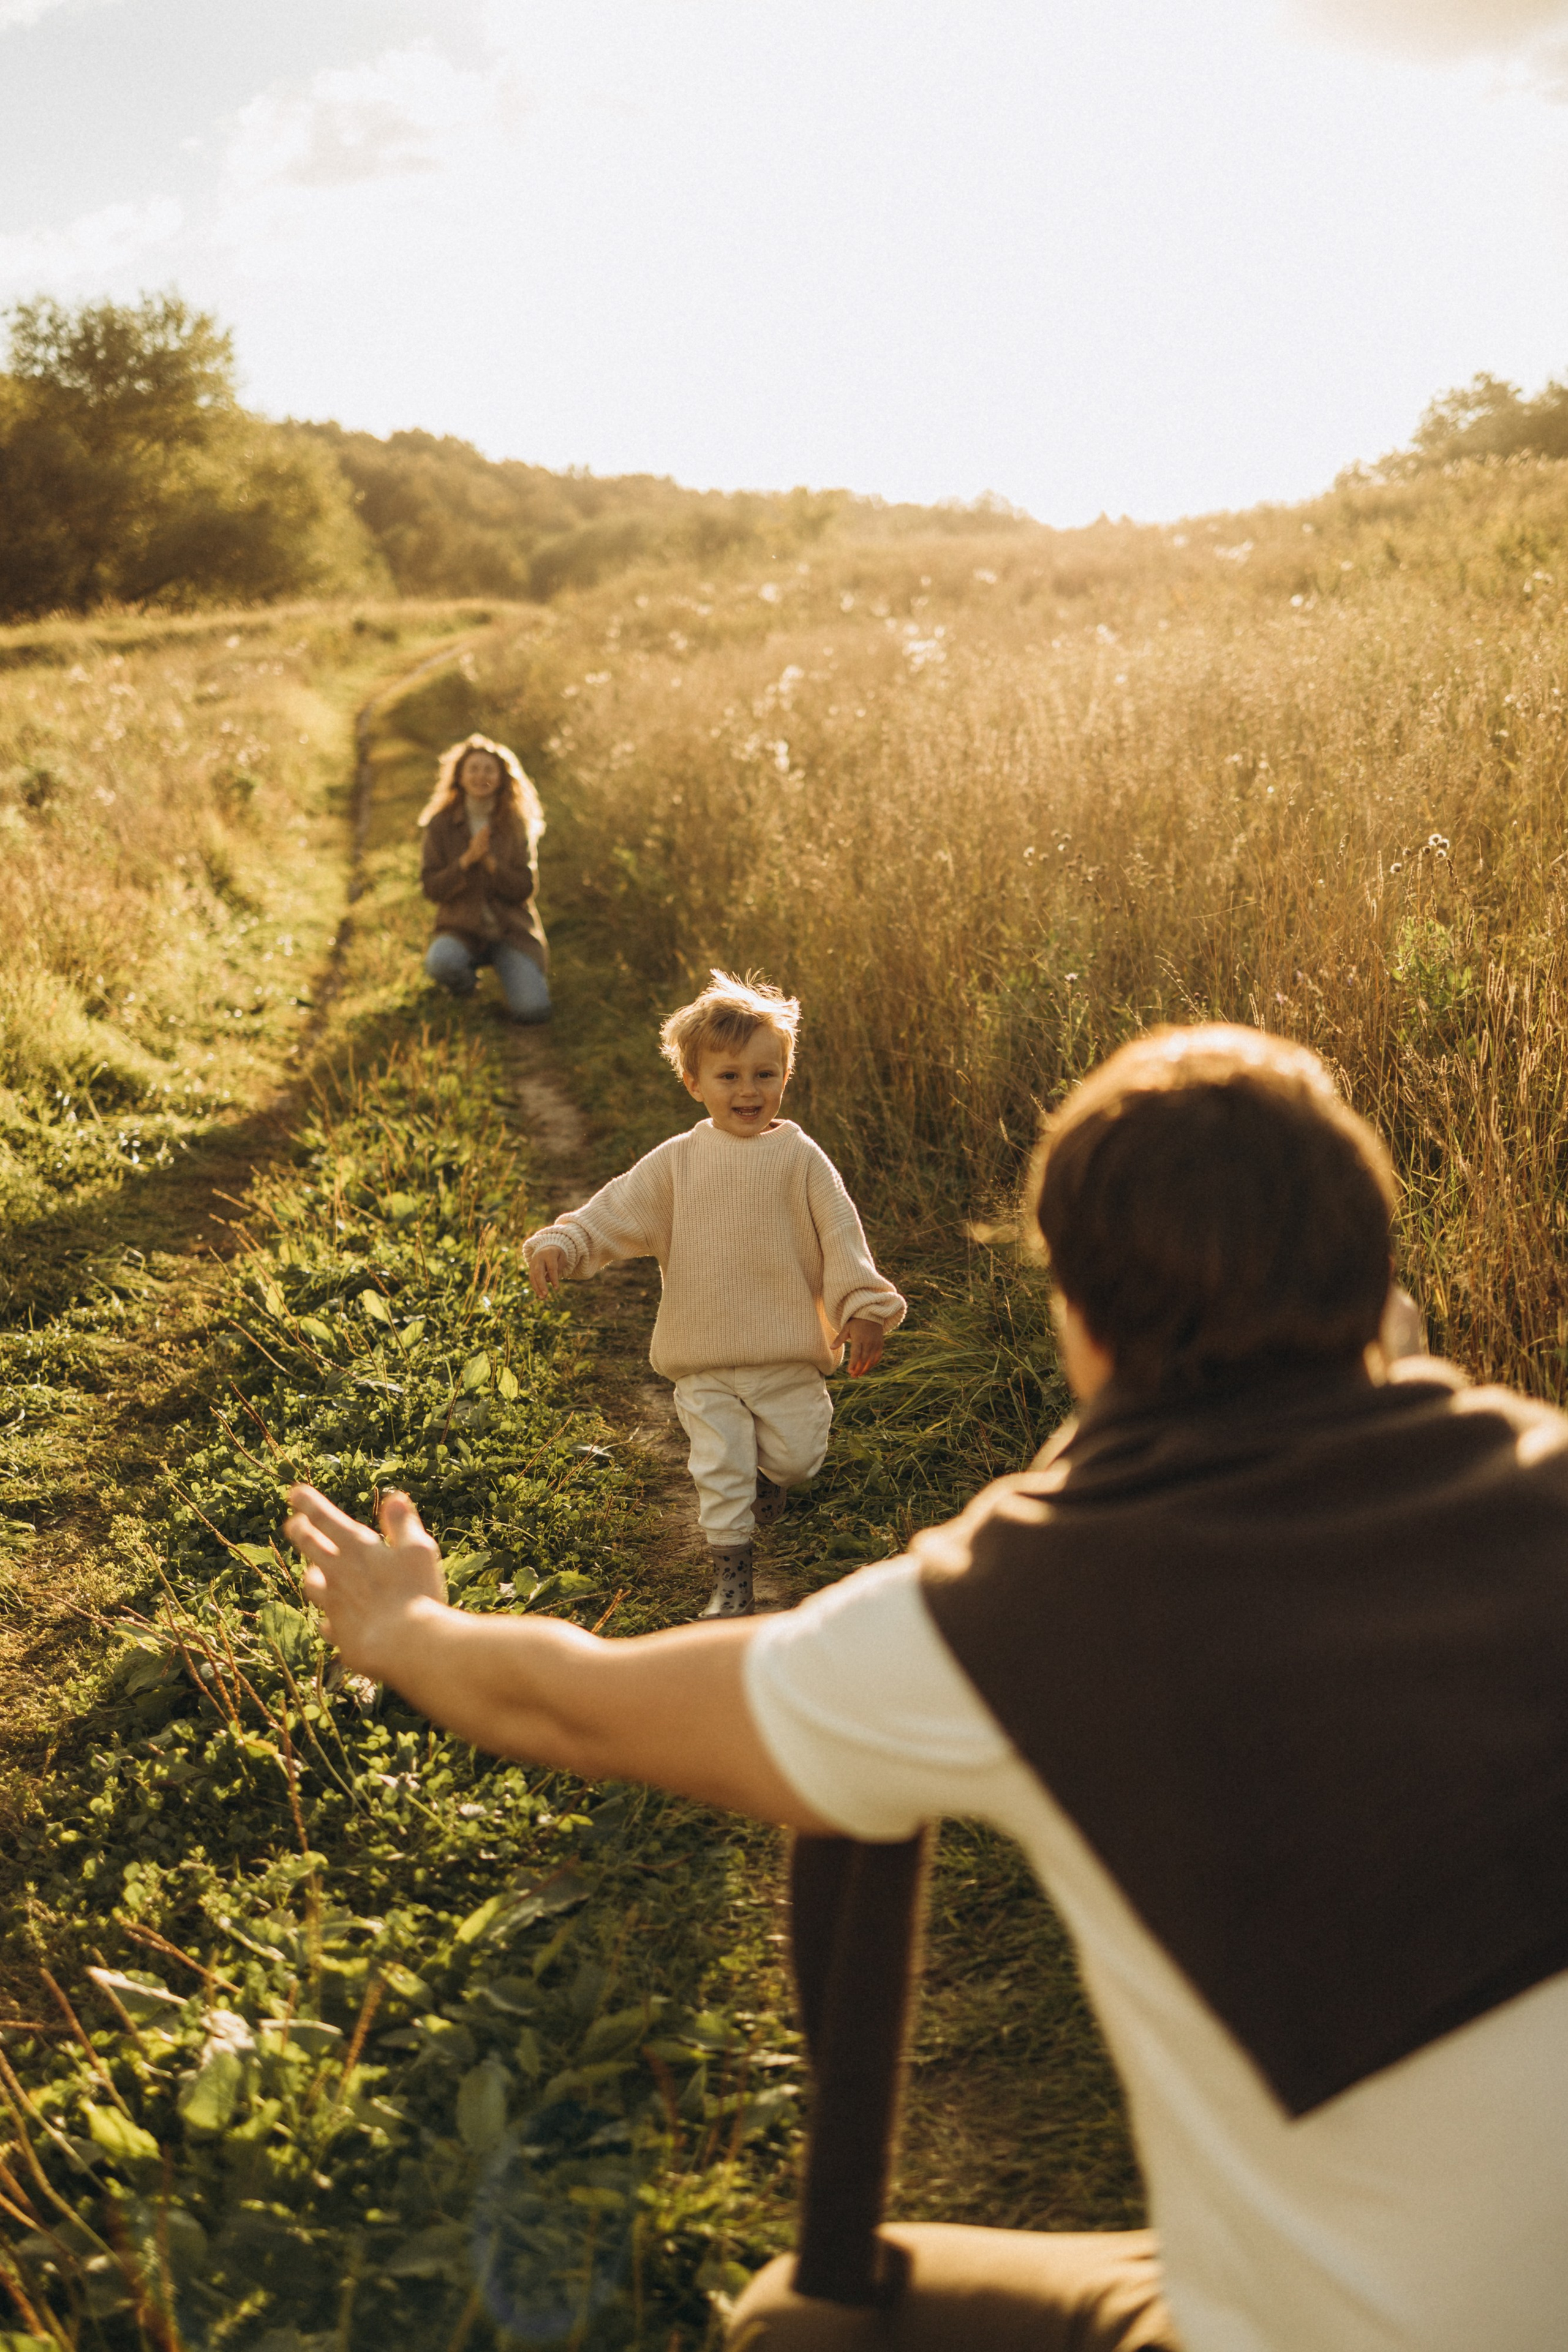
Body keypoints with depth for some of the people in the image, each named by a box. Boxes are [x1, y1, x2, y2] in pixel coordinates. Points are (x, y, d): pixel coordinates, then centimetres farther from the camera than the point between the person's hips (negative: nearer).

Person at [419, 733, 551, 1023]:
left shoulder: (518, 825, 0)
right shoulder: (441, 823, -2)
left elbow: (525, 889, -5)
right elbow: (431, 888, -4)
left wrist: (489, 861, -20)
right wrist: (467, 860, -19)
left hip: (511, 930, 0)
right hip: (461, 928, 0)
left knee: (533, 1010, -22)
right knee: (440, 965, -37)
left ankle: (517, 978, 15)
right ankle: (467, 983, 2)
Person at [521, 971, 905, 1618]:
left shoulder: (801, 1159, -4)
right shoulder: (677, 1161, -2)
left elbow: (840, 1235, -4)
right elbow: (614, 1212, -4)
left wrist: (863, 1308, -10)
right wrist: (562, 1244, -20)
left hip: (789, 1355, 0)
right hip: (706, 1361, 0)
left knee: (798, 1454, 5)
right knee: (719, 1471, 2)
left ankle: (770, 1475, 41)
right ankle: (731, 1575, 18)